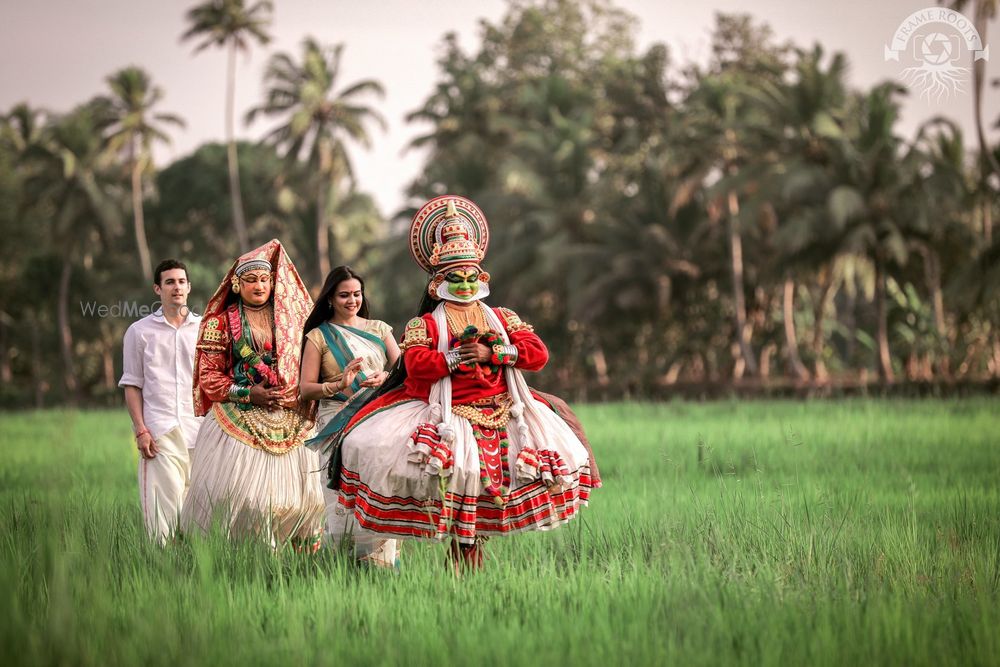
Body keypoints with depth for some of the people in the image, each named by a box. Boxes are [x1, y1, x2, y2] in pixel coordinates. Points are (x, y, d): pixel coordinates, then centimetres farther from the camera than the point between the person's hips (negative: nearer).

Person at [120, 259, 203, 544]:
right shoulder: (140, 331, 8)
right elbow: (132, 385, 7)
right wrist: (141, 431, -3)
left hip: (199, 429, 2)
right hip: (159, 431, -2)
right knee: (165, 502, -11)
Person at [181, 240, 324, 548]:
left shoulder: (289, 319, 13)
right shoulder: (221, 322, 4)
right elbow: (209, 378, 2)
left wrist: (301, 394, -2)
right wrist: (248, 394, -10)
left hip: (289, 421, 3)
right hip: (240, 419, -3)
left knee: (300, 497, -2)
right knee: (236, 495, -10)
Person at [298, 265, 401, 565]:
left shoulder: (378, 329, 16)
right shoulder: (318, 337, 8)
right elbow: (305, 389, 2)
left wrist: (385, 378, -11)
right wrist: (338, 385, -14)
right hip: (338, 424, -2)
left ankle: (380, 561, -7)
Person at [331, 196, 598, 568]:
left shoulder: (503, 318, 16)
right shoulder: (425, 324, 8)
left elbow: (538, 353, 3)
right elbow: (415, 365, -10)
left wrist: (492, 353, -8)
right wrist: (455, 357, -15)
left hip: (501, 413, 3)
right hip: (449, 415, -3)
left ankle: (476, 545, 6)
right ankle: (459, 552, -8)